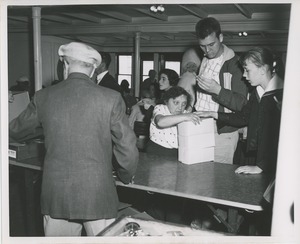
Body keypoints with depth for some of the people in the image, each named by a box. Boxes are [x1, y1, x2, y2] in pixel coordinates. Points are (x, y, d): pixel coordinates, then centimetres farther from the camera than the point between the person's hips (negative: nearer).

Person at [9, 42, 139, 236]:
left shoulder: (44, 97, -1)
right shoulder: (111, 98, -9)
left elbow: (15, 131, 15)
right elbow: (127, 149, -7)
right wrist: (126, 176, 13)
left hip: (56, 195, 3)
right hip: (98, 196, -2)